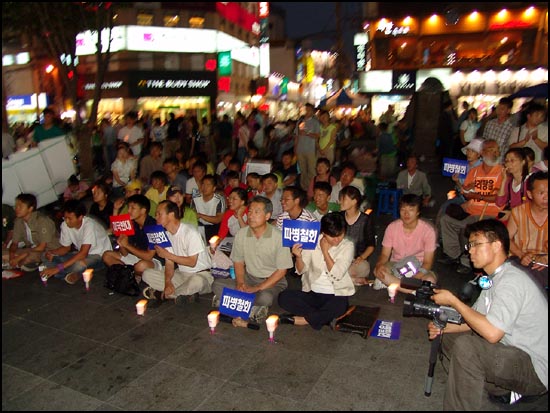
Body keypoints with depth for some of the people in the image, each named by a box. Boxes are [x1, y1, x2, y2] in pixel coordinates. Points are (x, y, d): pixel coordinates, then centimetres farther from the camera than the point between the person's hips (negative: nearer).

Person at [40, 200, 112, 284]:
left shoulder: (89, 225, -28)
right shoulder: (65, 225, -8)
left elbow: (83, 253, -35)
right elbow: (66, 247, 7)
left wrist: (58, 268, -38)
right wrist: (52, 252, -15)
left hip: (100, 255, -7)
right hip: (82, 253, 7)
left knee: (78, 265, -38)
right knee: (49, 262, -9)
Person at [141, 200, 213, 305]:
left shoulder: (190, 232, -17)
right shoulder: (166, 235, 4)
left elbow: (192, 262, -18)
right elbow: (169, 263, 1)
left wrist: (167, 255, -15)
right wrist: (168, 282, -17)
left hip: (200, 274, -7)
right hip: (181, 274, 7)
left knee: (196, 281, -41)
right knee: (147, 274, -6)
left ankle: (160, 294, -16)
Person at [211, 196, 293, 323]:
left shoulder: (278, 237, -16)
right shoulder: (241, 233, -3)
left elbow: (281, 271, -13)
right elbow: (238, 261, 8)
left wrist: (257, 288, -19)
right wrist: (240, 282, -11)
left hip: (273, 281, -4)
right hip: (249, 278, 5)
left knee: (265, 297, -37)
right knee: (217, 285, -15)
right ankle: (253, 310, -20)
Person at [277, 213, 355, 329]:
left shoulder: (347, 246, -6)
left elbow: (337, 275, -16)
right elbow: (301, 270, -4)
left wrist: (325, 251, -15)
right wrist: (299, 257, -24)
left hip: (336, 295, -2)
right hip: (312, 293, 3)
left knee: (338, 306, -37)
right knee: (284, 297, -20)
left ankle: (296, 319, -19)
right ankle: (324, 317, -17)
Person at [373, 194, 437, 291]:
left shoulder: (428, 230, -15)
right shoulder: (392, 227, -10)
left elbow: (428, 262, -12)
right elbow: (385, 254, -5)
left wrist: (416, 277, -32)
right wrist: (379, 265, -29)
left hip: (418, 267, -1)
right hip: (396, 265, 1)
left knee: (430, 280, -34)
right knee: (378, 271, -30)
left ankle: (389, 282, -21)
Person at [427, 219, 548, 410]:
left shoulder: (512, 280, -23)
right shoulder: (494, 279, 8)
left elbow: (492, 333, -31)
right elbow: (476, 319, 13)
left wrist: (453, 300, -22)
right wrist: (443, 328, -3)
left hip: (536, 371, -10)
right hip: (514, 356, 10)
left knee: (464, 345, -29)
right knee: (449, 338, 9)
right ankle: (504, 390, 7)